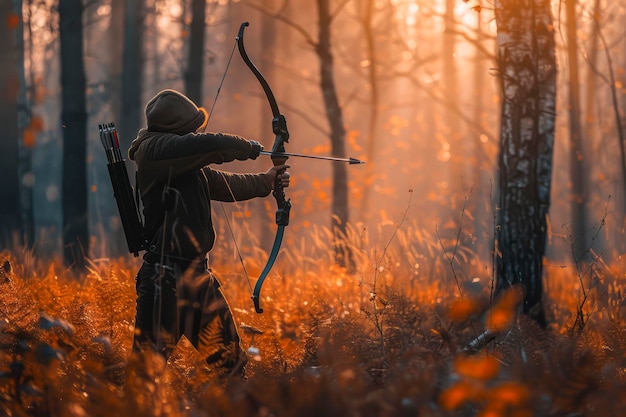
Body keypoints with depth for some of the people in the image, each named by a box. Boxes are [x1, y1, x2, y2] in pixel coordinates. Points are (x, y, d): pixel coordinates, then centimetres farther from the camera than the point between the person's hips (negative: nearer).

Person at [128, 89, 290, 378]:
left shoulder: (187, 165, 17)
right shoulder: (154, 149, -12)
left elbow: (223, 184, 34)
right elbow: (213, 145, -21)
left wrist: (264, 182, 45)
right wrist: (249, 148, -1)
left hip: (196, 272, 9)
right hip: (166, 278, -9)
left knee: (229, 361, 14)